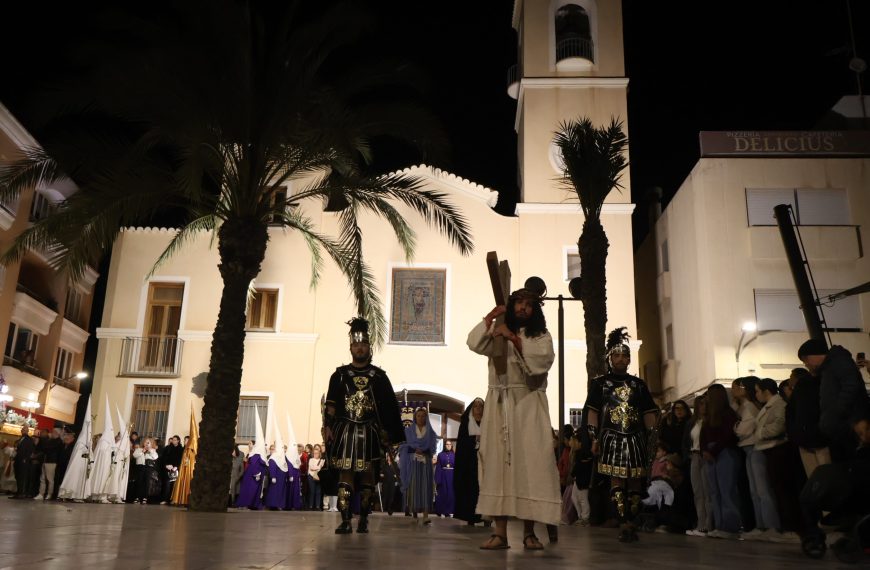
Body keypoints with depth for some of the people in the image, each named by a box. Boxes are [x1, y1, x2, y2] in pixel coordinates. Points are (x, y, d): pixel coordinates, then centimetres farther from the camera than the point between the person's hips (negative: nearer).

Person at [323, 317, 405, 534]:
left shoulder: (379, 376, 8)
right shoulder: (340, 374, 9)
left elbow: (389, 407, 7)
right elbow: (330, 404, 6)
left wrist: (388, 434, 1)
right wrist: (328, 427, -4)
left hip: (369, 432, 0)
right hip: (345, 430, 0)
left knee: (367, 475, 2)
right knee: (345, 473, -6)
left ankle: (364, 520, 13)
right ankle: (346, 521, -5)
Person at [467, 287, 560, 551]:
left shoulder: (542, 336, 11)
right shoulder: (497, 334, 16)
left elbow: (542, 360, -9)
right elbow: (474, 344, -3)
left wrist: (514, 338, -12)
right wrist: (491, 316, 0)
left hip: (528, 406, -2)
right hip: (498, 406, 2)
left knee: (528, 463, -7)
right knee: (498, 463, -4)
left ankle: (529, 532, -1)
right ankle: (500, 532, -3)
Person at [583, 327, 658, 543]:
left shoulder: (638, 384, 14)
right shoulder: (600, 383, 8)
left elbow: (649, 414, 12)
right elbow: (593, 412, 4)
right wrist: (594, 438, -4)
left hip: (636, 438, 3)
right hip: (612, 438, -2)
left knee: (635, 481, 3)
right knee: (616, 481, -8)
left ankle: (630, 522, 13)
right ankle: (624, 525, -7)